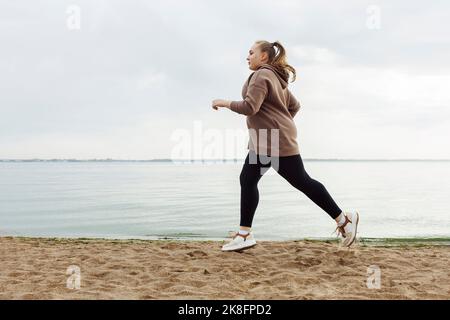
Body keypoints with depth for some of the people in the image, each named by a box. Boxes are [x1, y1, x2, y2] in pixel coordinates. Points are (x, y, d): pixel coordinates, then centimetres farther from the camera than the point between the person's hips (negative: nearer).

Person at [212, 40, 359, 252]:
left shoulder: (261, 75, -12)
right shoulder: (275, 78, 20)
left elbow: (250, 107, -23)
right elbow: (294, 106, 23)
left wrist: (224, 103, -10)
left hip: (276, 141, -11)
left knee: (302, 182, -6)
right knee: (247, 179, 6)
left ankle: (344, 220, 2)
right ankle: (244, 234, 7)